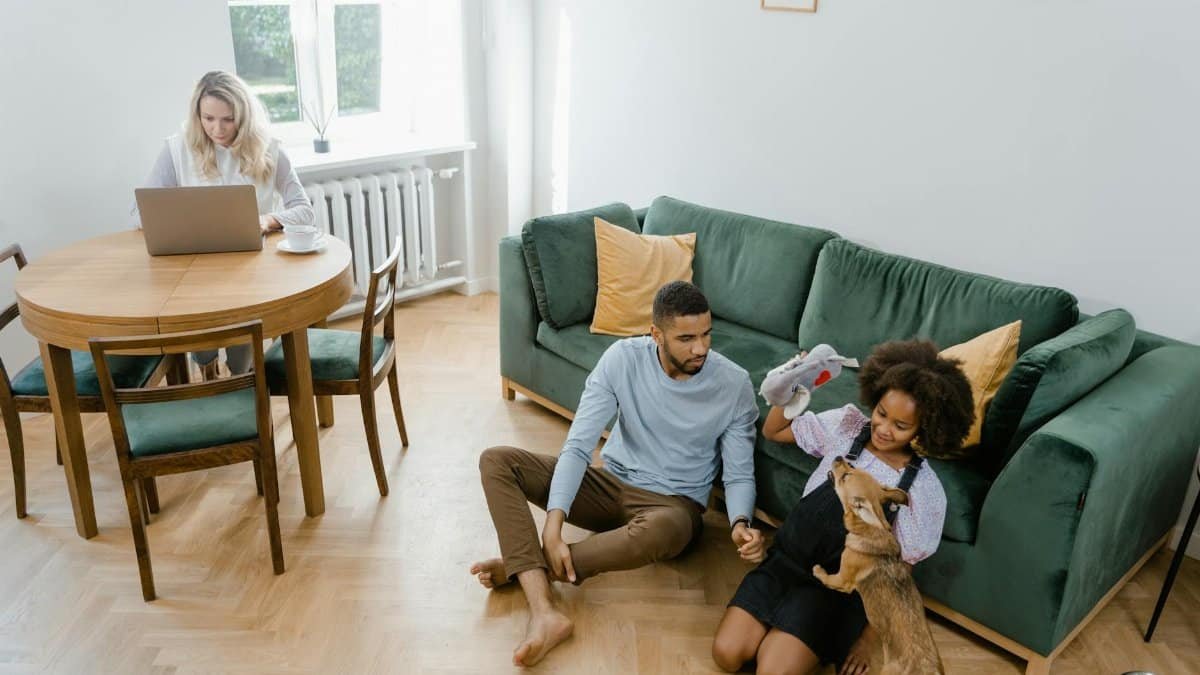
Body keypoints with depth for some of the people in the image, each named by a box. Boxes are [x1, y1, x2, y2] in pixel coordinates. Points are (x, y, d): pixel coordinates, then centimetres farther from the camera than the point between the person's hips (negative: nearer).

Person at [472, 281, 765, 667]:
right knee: (496, 461, -16)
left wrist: (740, 524, -29)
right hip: (611, 484, 3)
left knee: (663, 530, -43)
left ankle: (522, 567, -19)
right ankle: (545, 613, -32)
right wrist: (553, 527, -30)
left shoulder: (734, 385, -14)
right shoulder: (623, 358, -14)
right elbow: (578, 447, -17)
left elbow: (739, 475, -6)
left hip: (671, 504, -2)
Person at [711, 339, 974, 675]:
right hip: (784, 559, 3)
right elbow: (772, 431, 7)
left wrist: (868, 639, -3)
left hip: (835, 586, -2)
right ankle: (778, 630, 13)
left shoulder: (925, 492, -11)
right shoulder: (847, 424, -4)